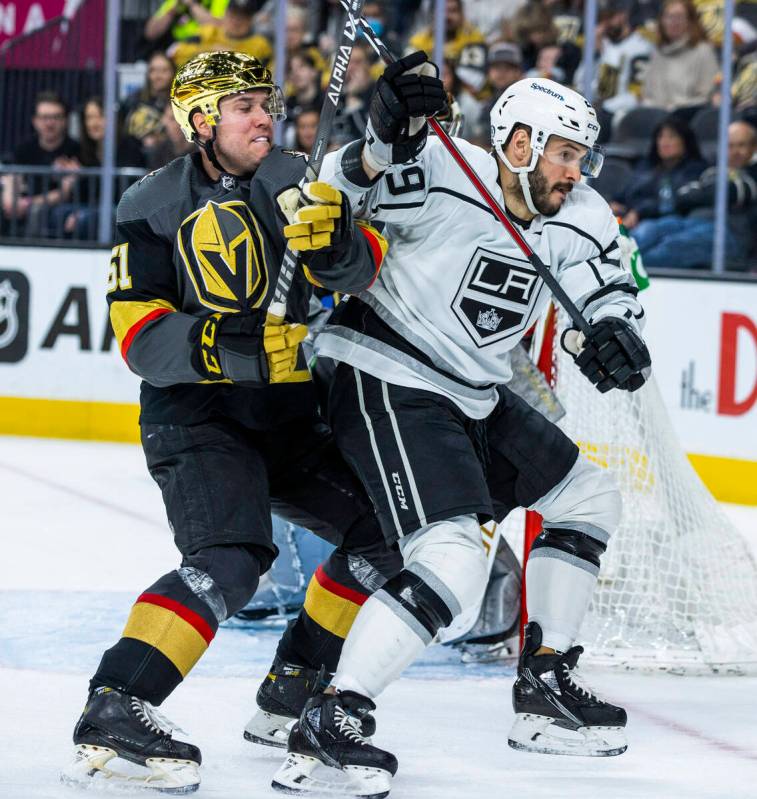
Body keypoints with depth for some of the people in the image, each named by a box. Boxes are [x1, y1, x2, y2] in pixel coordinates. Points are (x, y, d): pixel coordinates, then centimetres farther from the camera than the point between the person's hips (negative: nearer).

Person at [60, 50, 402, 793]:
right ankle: (113, 710, -33)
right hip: (193, 410, -7)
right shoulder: (153, 205, -7)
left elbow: (361, 270, -7)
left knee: (383, 530, 6)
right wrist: (221, 345, -32)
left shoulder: (289, 180, 5)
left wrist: (338, 242, -30)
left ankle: (289, 698, 14)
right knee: (232, 558, -27)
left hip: (285, 411, 7)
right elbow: (139, 335, -15)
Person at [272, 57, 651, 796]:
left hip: (476, 400, 10)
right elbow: (348, 187, -25)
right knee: (453, 562, -24)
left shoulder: (576, 218, 1)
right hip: (388, 390, -10)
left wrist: (611, 332, -19)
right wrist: (386, 139, -45)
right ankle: (327, 725, -23)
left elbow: (609, 286, 4)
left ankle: (544, 689, 26)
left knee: (586, 499, 19)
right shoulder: (444, 180, -19)